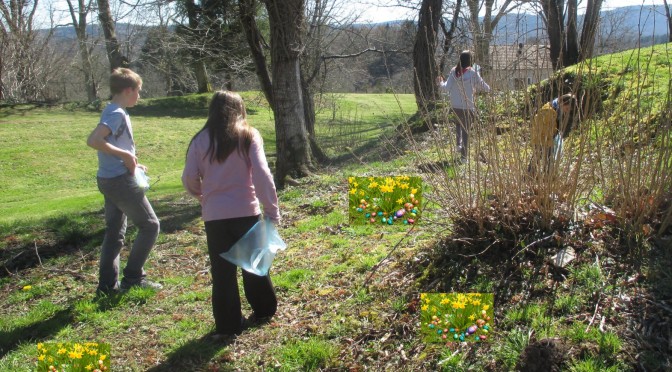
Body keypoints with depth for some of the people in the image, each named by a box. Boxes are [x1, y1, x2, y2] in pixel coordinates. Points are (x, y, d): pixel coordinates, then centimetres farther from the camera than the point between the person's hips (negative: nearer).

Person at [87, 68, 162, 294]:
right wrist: (125, 154, -21)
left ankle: (108, 283, 17)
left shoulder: (113, 112, 14)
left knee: (115, 232, 14)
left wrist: (131, 163, 13)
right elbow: (93, 140, -28)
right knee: (150, 225, 0)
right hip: (120, 181, -10)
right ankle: (133, 277, 5)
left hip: (109, 180, 10)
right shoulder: (117, 114, -16)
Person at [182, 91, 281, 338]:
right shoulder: (249, 136, -2)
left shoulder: (201, 140, 2)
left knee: (222, 270, 9)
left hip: (214, 215, 0)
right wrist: (272, 210, -9)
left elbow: (189, 179, 0)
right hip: (246, 212, 0)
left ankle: (228, 325, 15)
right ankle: (263, 310, 33)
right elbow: (262, 174, -11)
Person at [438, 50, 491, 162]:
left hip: (455, 105, 3)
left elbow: (447, 87, -4)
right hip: (468, 106, -3)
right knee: (466, 130, 7)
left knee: (458, 123, 30)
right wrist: (488, 89, 20)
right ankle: (463, 156, 8)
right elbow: (483, 86, -3)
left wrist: (441, 83, 17)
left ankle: (459, 144, 15)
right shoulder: (473, 73, -11)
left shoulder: (454, 71, -4)